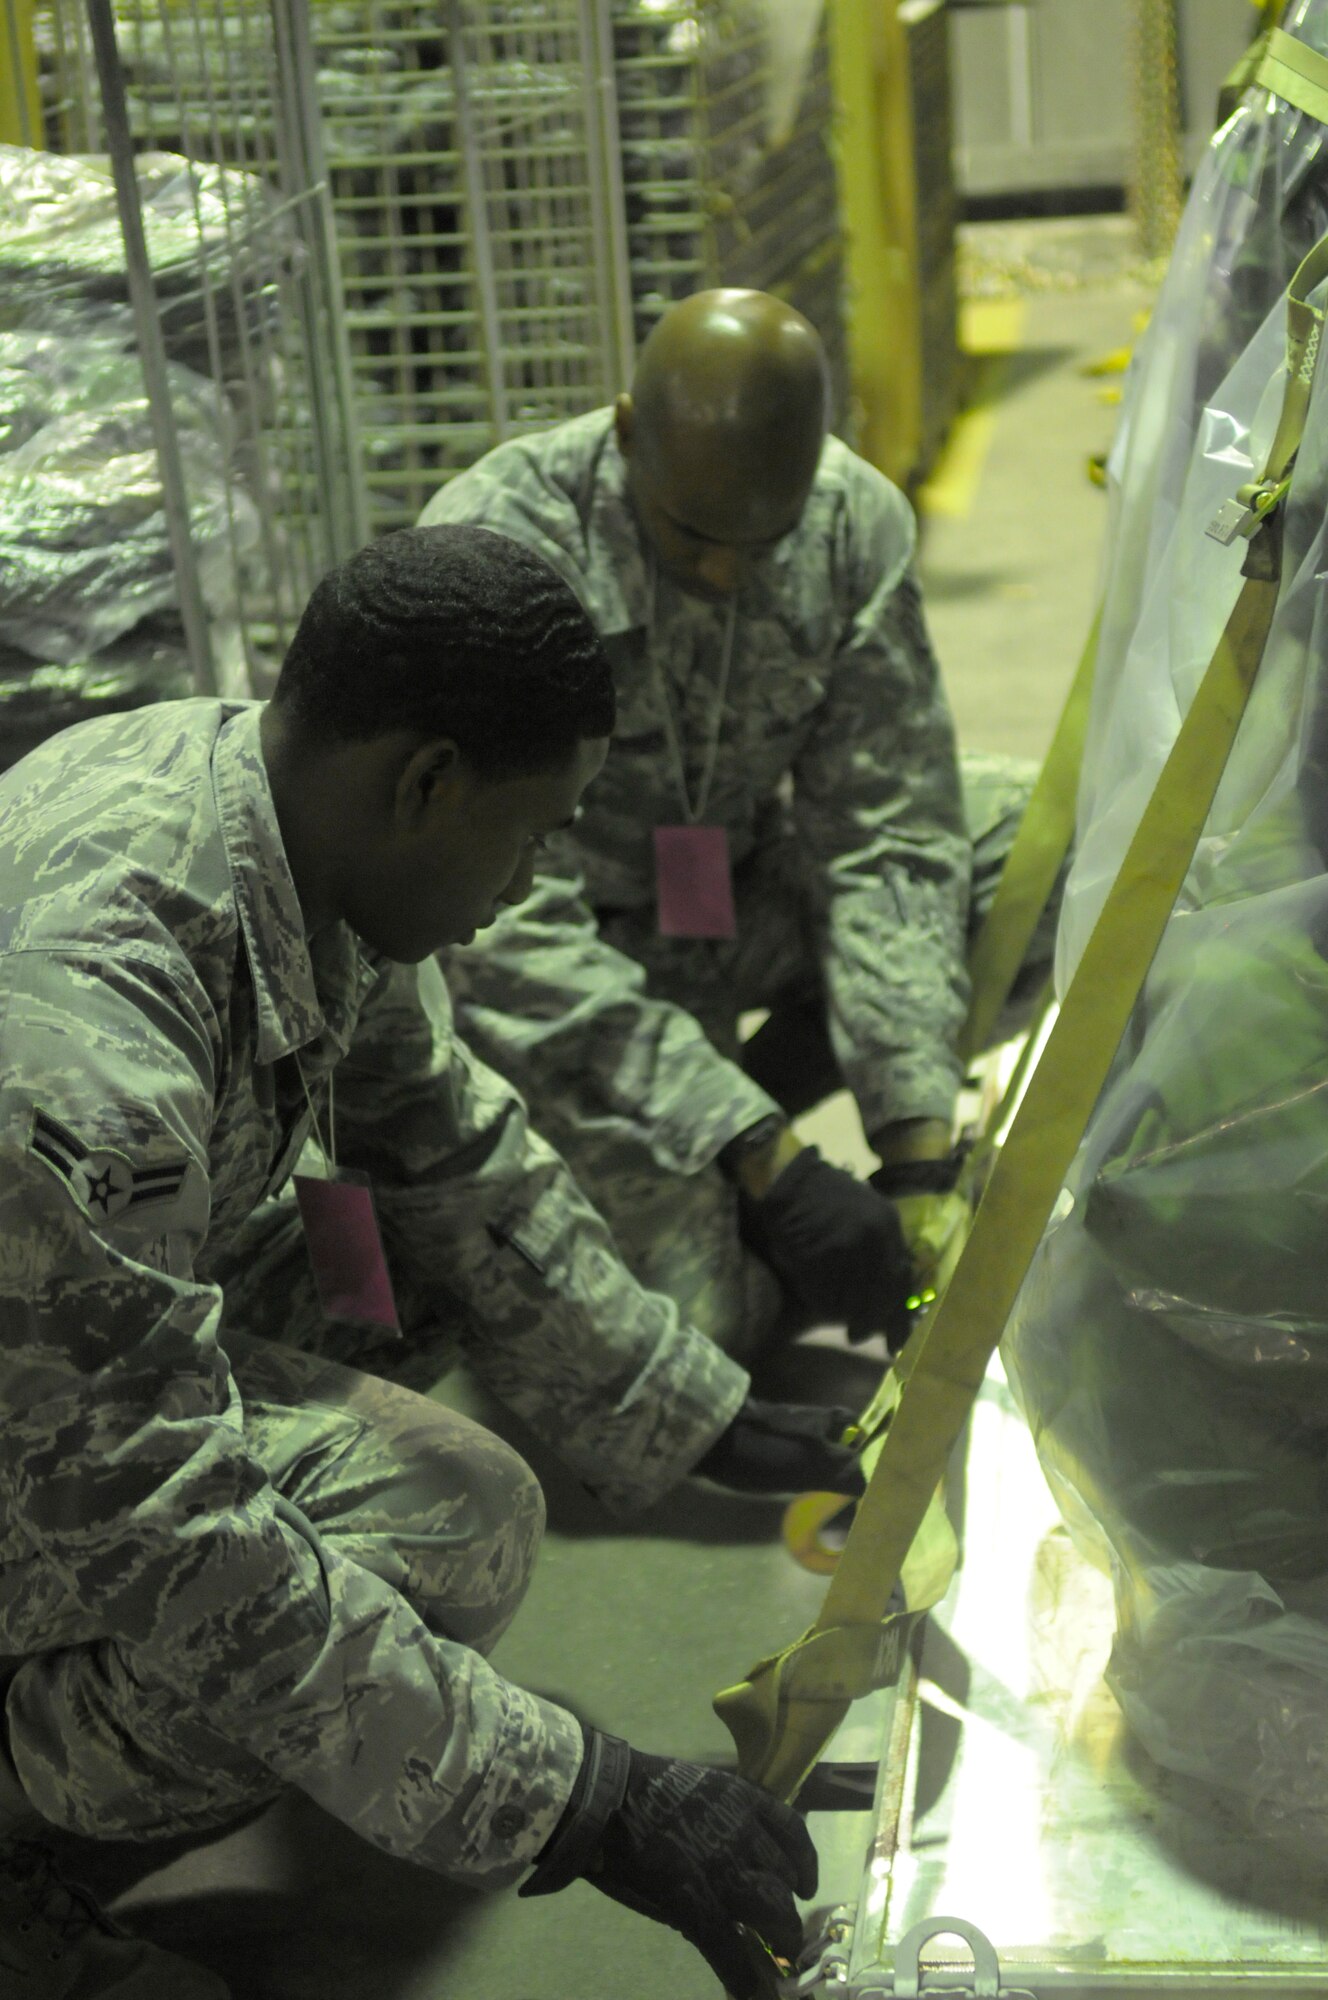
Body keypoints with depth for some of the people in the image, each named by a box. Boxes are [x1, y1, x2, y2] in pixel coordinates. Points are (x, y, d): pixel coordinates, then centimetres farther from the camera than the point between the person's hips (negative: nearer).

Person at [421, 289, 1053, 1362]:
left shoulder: (854, 522, -14)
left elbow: (884, 839, -13)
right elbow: (506, 928, -29)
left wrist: (917, 1147, -23)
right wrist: (774, 1168, -33)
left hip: (741, 900, 5)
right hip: (558, 966, -5)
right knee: (704, 1316, -26)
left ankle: (758, 1087, -4)